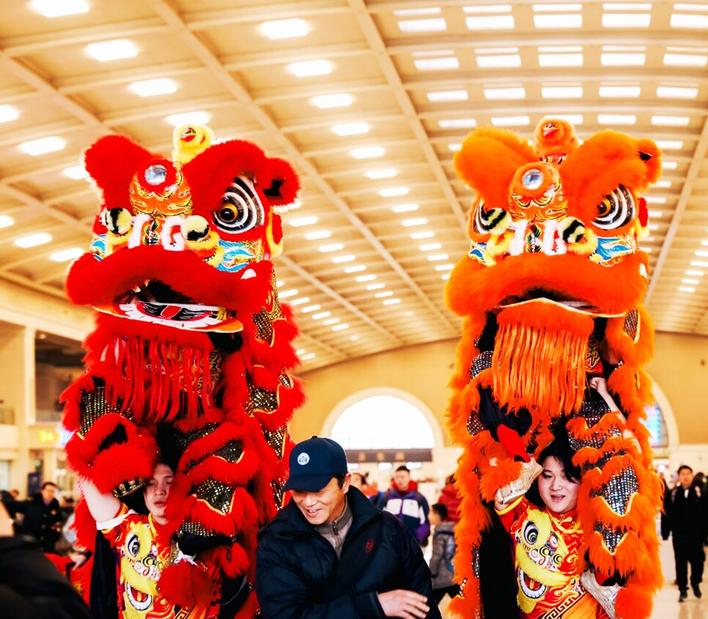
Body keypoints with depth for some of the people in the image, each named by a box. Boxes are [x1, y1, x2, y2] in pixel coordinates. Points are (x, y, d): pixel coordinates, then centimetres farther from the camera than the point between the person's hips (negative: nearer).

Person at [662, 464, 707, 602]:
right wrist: (665, 533, -4)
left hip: (696, 535, 0)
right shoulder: (671, 494, 0)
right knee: (680, 563, 7)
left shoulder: (699, 493, -2)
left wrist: (704, 532, -8)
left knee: (697, 561, 7)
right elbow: (666, 514, 0)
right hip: (679, 535, 0)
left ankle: (695, 583, 32)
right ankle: (682, 589, 18)